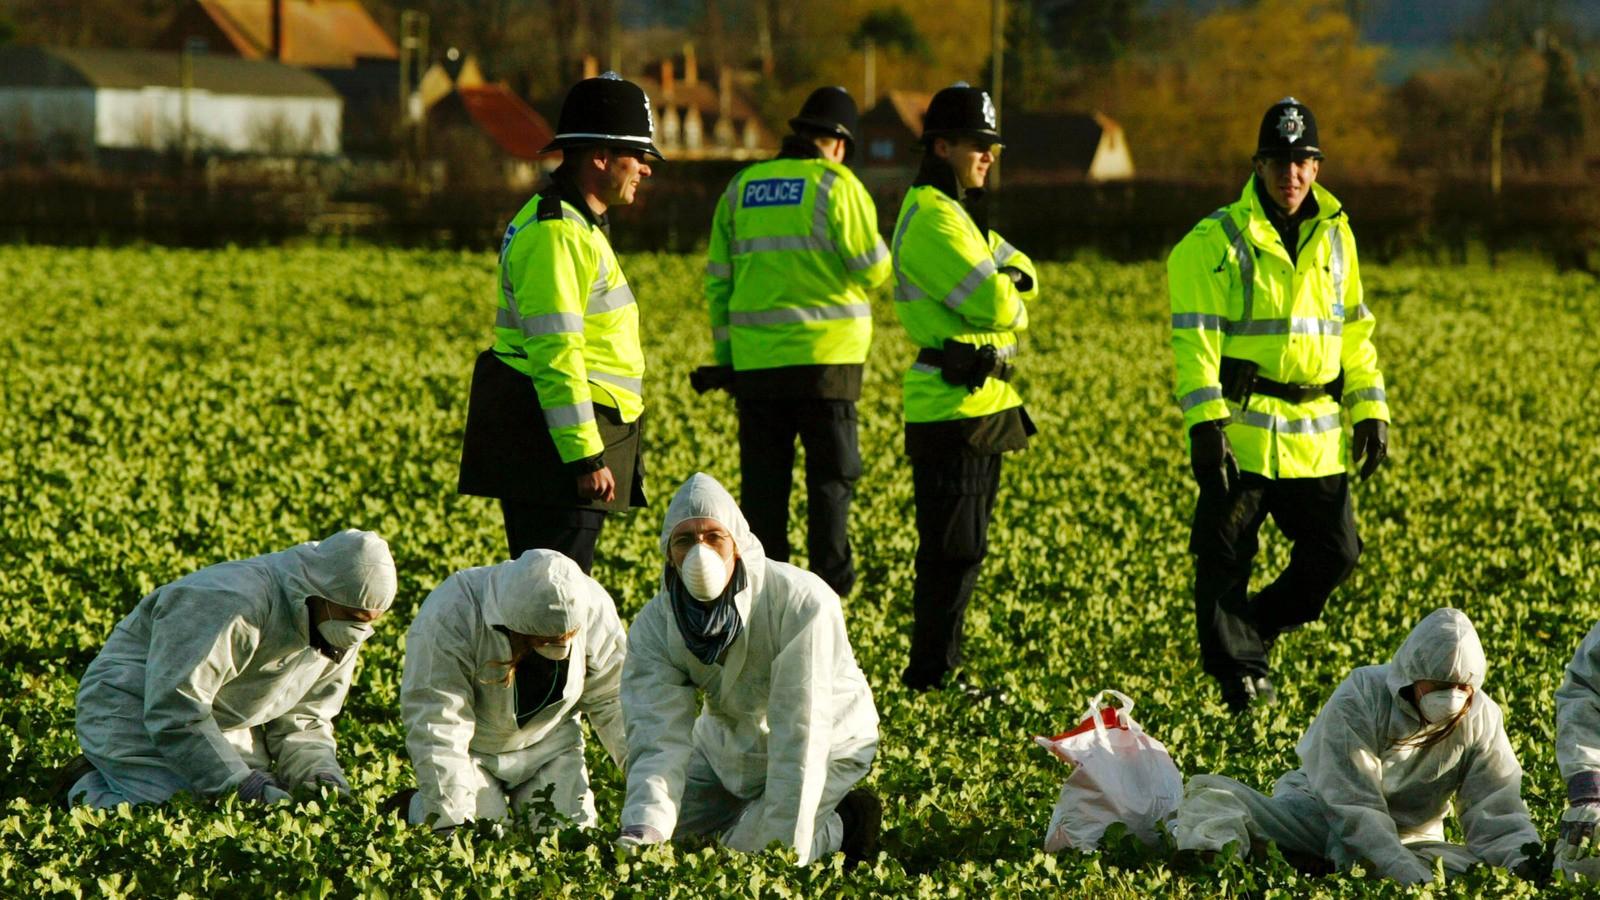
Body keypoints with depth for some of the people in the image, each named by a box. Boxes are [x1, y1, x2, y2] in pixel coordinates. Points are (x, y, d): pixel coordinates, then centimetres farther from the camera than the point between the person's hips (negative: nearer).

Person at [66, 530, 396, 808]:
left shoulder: (341, 634, -4)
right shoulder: (234, 606, -32)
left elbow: (302, 719, 7)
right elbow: (174, 710, -35)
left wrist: (319, 773, -14)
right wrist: (240, 784, -36)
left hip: (228, 726, 9)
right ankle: (94, 797, 3)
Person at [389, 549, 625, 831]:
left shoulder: (595, 610, -20)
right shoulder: (449, 618, -34)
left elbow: (610, 703, -5)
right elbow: (437, 725, -32)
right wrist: (452, 819, -34)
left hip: (549, 744, 3)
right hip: (472, 749, -3)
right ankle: (416, 806, 17)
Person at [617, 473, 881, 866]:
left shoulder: (803, 604, -34)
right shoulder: (654, 626, -20)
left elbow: (798, 740, -34)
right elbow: (659, 741, -28)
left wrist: (785, 856, -36)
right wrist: (641, 831, -47)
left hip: (826, 745, -5)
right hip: (727, 751, 5)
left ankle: (842, 828, 5)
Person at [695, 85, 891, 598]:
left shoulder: (740, 189, 10)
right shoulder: (836, 185, -6)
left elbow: (718, 281, 11)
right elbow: (872, 268, -7)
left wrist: (723, 354, 16)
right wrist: (878, 248, 16)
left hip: (755, 359, 4)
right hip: (823, 357, -4)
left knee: (762, 480, 8)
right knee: (832, 476, 3)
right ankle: (828, 587, -1)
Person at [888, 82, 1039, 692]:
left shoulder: (956, 213, 19)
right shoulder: (932, 217, -15)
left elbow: (1018, 273, 13)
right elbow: (992, 303, -24)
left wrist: (1008, 281, -9)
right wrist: (1013, 306, -2)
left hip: (982, 403, 10)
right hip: (955, 405, -10)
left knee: (959, 548, 13)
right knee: (955, 548, -8)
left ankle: (936, 667, 19)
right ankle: (931, 676, -5)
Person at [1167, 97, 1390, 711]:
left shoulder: (1335, 235, 12)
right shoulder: (1216, 240, -5)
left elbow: (1355, 331, 20)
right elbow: (1193, 337, -9)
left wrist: (1370, 408, 13)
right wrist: (1205, 423, -17)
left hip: (1315, 431, 5)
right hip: (1241, 427, -5)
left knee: (1335, 551, 5)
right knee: (1224, 556, -3)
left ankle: (1253, 628, 26)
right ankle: (1239, 672, 10)